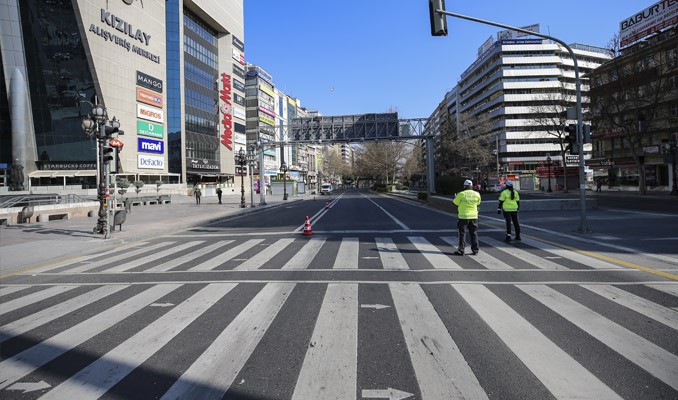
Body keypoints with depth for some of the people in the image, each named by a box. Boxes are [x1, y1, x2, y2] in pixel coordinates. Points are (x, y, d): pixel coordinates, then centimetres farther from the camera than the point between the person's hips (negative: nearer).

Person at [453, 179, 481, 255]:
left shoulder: (461, 194, -12)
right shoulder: (477, 194, -1)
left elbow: (455, 202, 0)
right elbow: (478, 203, 14)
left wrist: (456, 197, 20)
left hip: (463, 216, -3)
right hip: (474, 216, 3)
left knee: (462, 233, 4)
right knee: (474, 233, 13)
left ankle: (461, 250, 2)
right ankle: (475, 250, 17)